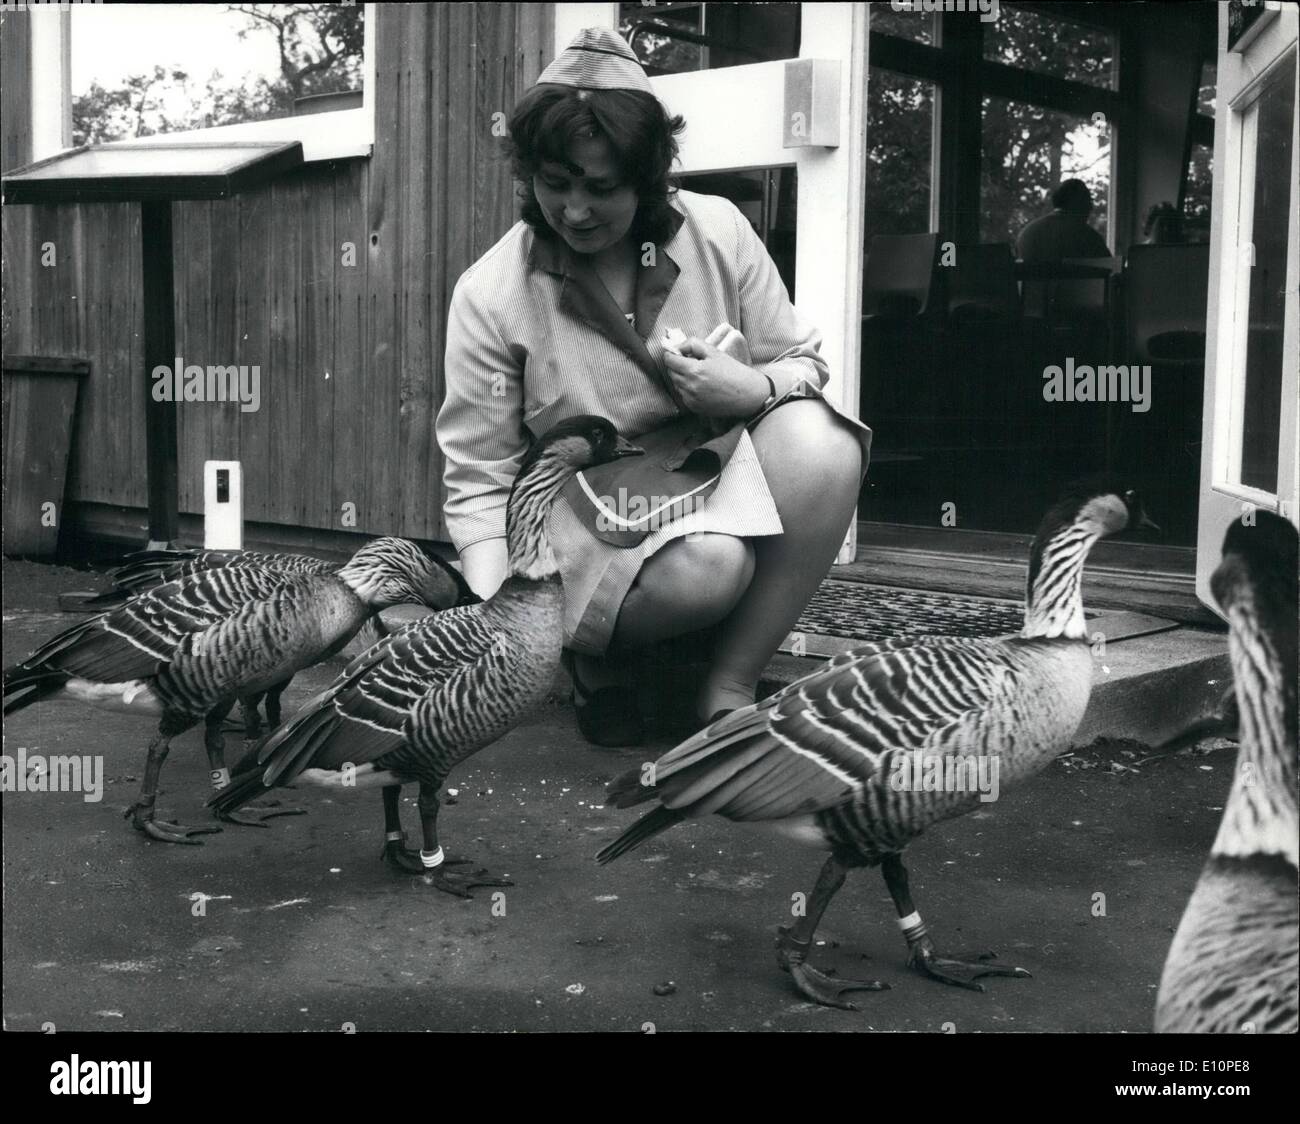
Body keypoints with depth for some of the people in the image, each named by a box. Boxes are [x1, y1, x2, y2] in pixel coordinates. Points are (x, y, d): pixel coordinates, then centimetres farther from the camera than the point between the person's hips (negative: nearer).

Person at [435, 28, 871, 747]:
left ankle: (728, 688, -14)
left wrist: (755, 387, -19)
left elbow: (803, 360, 6)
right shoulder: (490, 296, -12)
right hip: (591, 515, -3)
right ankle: (593, 654, 1)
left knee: (821, 441, -27)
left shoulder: (716, 231, -6)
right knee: (707, 566, -36)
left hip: (726, 475, 4)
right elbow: (478, 481, -10)